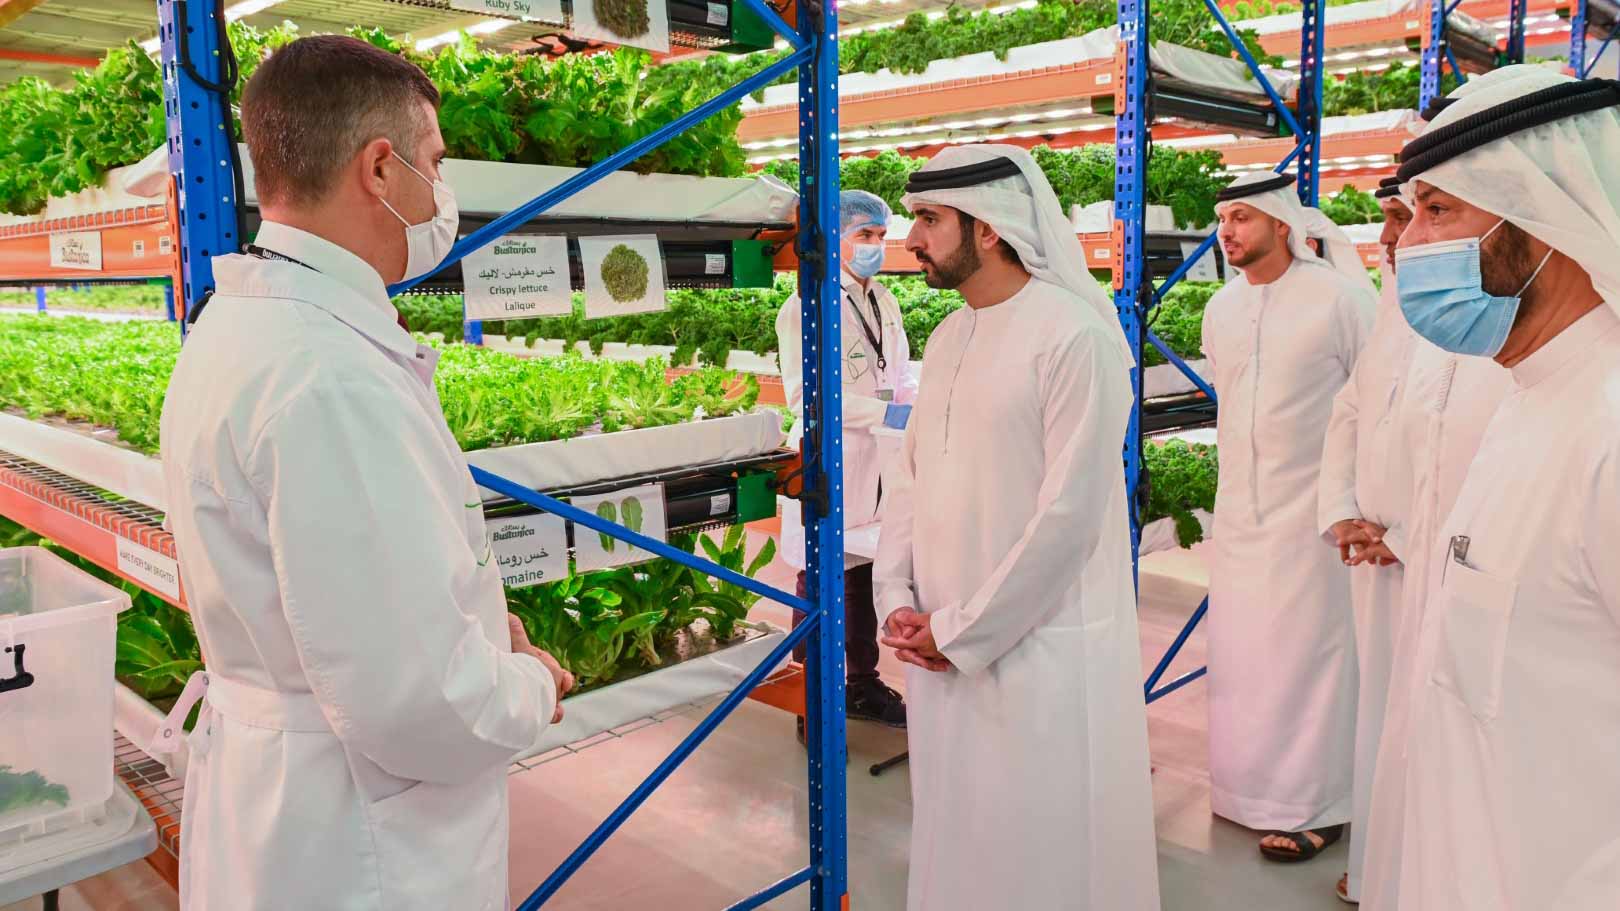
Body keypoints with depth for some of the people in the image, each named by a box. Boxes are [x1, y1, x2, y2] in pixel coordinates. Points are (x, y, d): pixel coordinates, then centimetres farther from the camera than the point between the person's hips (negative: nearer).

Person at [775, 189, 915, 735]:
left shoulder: (884, 302, 13)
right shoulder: (805, 307, -11)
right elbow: (804, 395, -20)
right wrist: (886, 413, -25)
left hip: (877, 465, 7)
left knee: (866, 580, 17)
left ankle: (863, 685, 33)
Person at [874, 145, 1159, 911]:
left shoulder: (1075, 335, -14)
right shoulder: (946, 337, 10)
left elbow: (1070, 514, -18)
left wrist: (962, 631, -14)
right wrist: (898, 600, -1)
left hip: (1041, 647, -7)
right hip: (939, 645, 7)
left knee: (1043, 845, 9)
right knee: (956, 833, 18)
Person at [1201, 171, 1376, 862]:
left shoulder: (1337, 300, -11)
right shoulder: (1221, 308, 8)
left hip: (1308, 510, -6)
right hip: (1238, 509, 6)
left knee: (1305, 655, 1)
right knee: (1237, 651, 12)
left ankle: (1312, 806, 15)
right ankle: (1250, 787, 28)